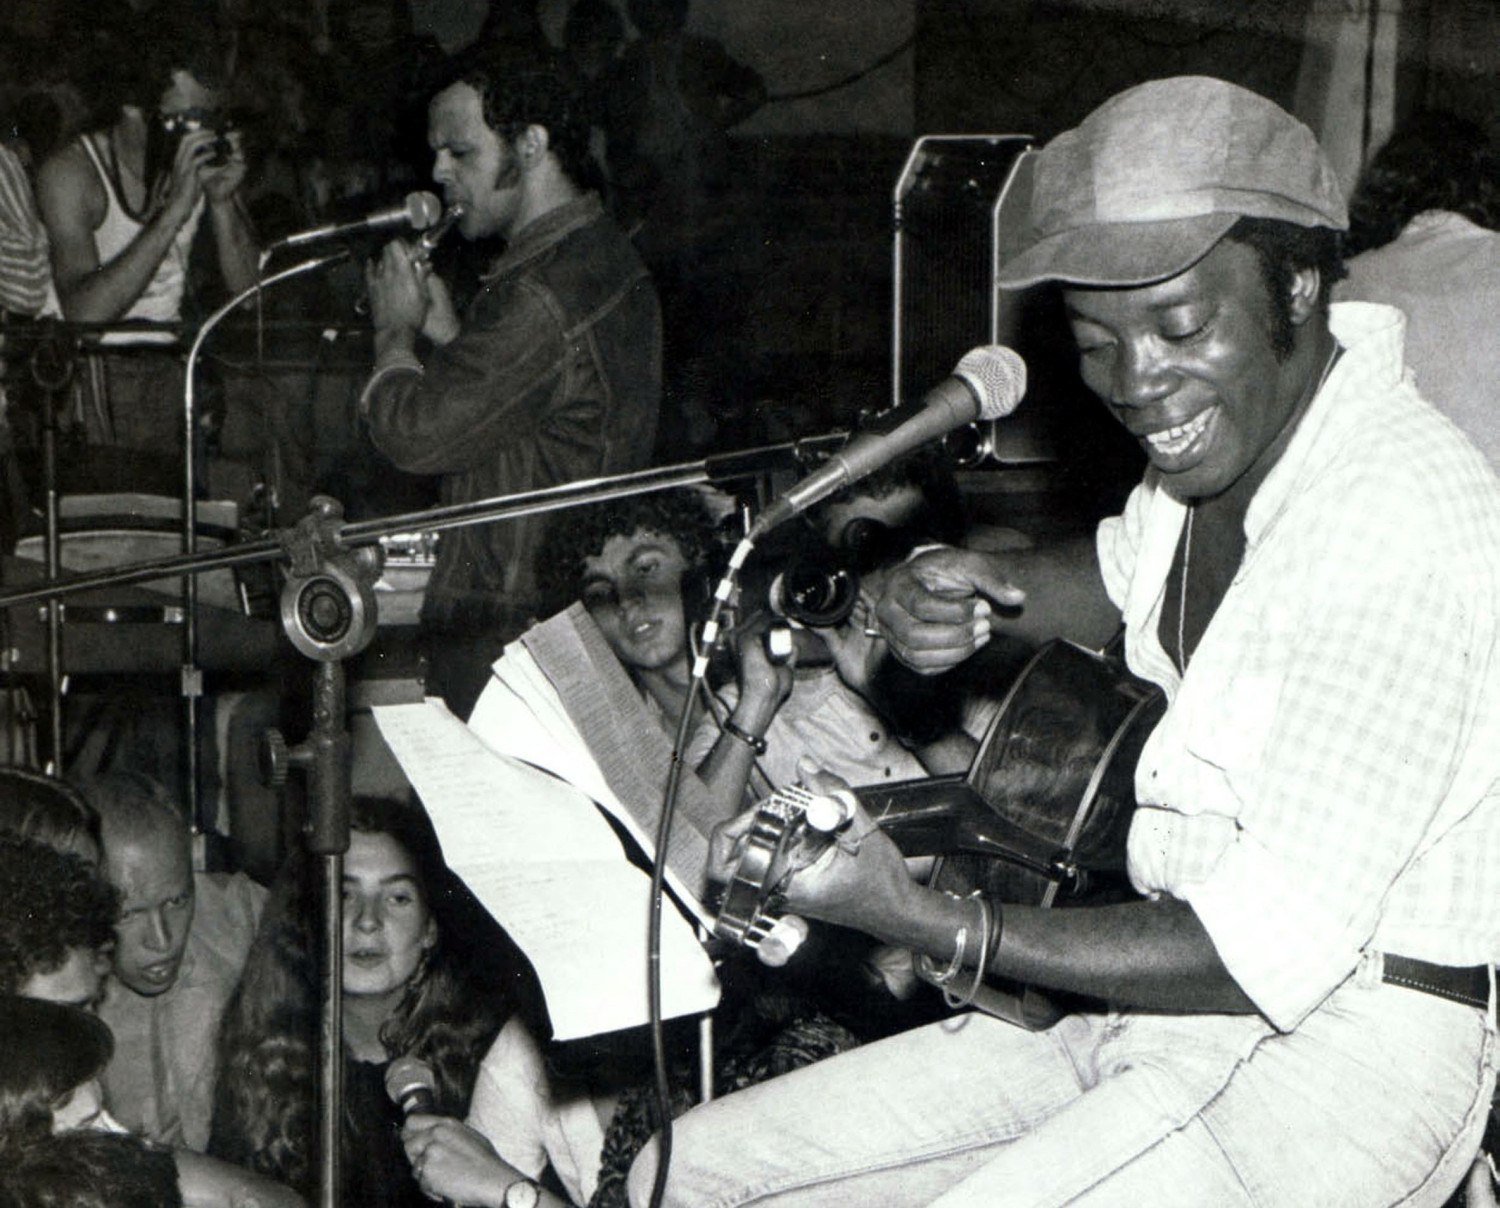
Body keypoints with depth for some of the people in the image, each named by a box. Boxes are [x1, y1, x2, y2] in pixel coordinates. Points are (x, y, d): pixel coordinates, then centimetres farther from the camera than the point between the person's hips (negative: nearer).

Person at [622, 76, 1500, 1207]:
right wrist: (979, 586, 8)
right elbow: (1136, 571, 31)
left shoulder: (1398, 520, -24)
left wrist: (927, 922, -26)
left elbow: (1271, 951, -25)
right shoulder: (1238, 422, 5)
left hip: (1342, 1050, -9)